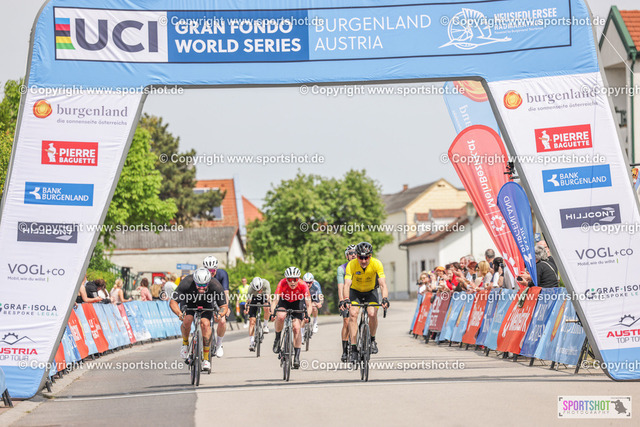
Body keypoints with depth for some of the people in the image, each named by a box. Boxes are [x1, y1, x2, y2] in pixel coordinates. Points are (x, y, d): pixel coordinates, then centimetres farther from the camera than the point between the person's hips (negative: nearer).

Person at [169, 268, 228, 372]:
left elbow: (224, 306, -23)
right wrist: (179, 314, -48)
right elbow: (173, 302, -30)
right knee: (187, 320, -30)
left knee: (205, 324, -25)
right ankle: (185, 343, 1)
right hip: (188, 303, 0)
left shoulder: (216, 285, -32)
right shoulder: (186, 283, -35)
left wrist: (220, 314, -46)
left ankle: (206, 358, -17)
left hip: (206, 305, 0)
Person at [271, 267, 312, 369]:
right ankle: (277, 339, -7)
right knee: (280, 316, -32)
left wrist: (307, 316, -46)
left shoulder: (303, 285, -32)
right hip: (284, 302, 0)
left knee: (297, 329, -13)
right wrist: (272, 312, -50)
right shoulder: (282, 284, -32)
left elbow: (308, 304, -31)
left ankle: (297, 356, -6)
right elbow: (275, 300, -35)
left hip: (297, 303, 0)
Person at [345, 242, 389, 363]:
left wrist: (385, 299, -49)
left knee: (372, 314, -23)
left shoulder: (376, 264, -27)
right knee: (353, 314, -22)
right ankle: (353, 349, -18)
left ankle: (372, 340, 6)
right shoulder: (352, 265, -27)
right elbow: (347, 284, -36)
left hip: (371, 291, 0)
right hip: (355, 291, 0)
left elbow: (383, 284, -32)